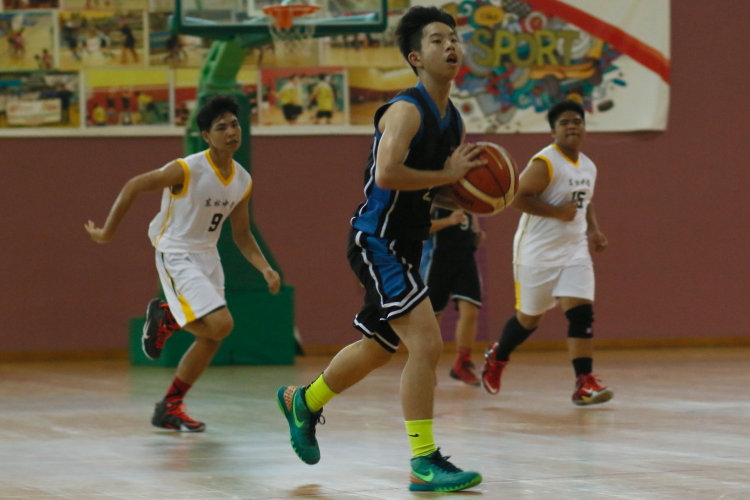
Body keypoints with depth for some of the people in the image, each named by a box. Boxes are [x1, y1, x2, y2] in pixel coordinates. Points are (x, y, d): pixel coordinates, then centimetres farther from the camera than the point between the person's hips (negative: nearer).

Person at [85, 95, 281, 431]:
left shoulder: (243, 181, 1)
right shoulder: (187, 170, -20)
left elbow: (242, 236, 11)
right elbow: (133, 187, -13)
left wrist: (265, 269, -4)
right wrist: (107, 232, -7)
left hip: (207, 256, 8)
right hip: (176, 254, -8)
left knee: (211, 338, 7)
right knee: (220, 324, -22)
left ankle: (169, 409, 20)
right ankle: (165, 317, 7)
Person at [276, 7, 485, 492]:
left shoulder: (453, 120, 11)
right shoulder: (406, 110, -17)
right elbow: (387, 175, -31)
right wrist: (446, 174, -22)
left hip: (406, 246, 10)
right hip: (377, 241, -10)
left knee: (376, 349, 23)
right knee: (427, 343, -19)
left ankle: (304, 401, 47)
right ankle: (424, 462, -14)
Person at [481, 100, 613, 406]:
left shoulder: (588, 167, 10)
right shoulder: (545, 163, -15)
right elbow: (518, 199, -21)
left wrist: (593, 231, 10)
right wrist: (558, 212, -23)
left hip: (574, 251, 6)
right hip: (538, 252, -6)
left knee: (581, 312, -12)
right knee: (529, 318, 9)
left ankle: (584, 384, -15)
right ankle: (497, 357, 38)